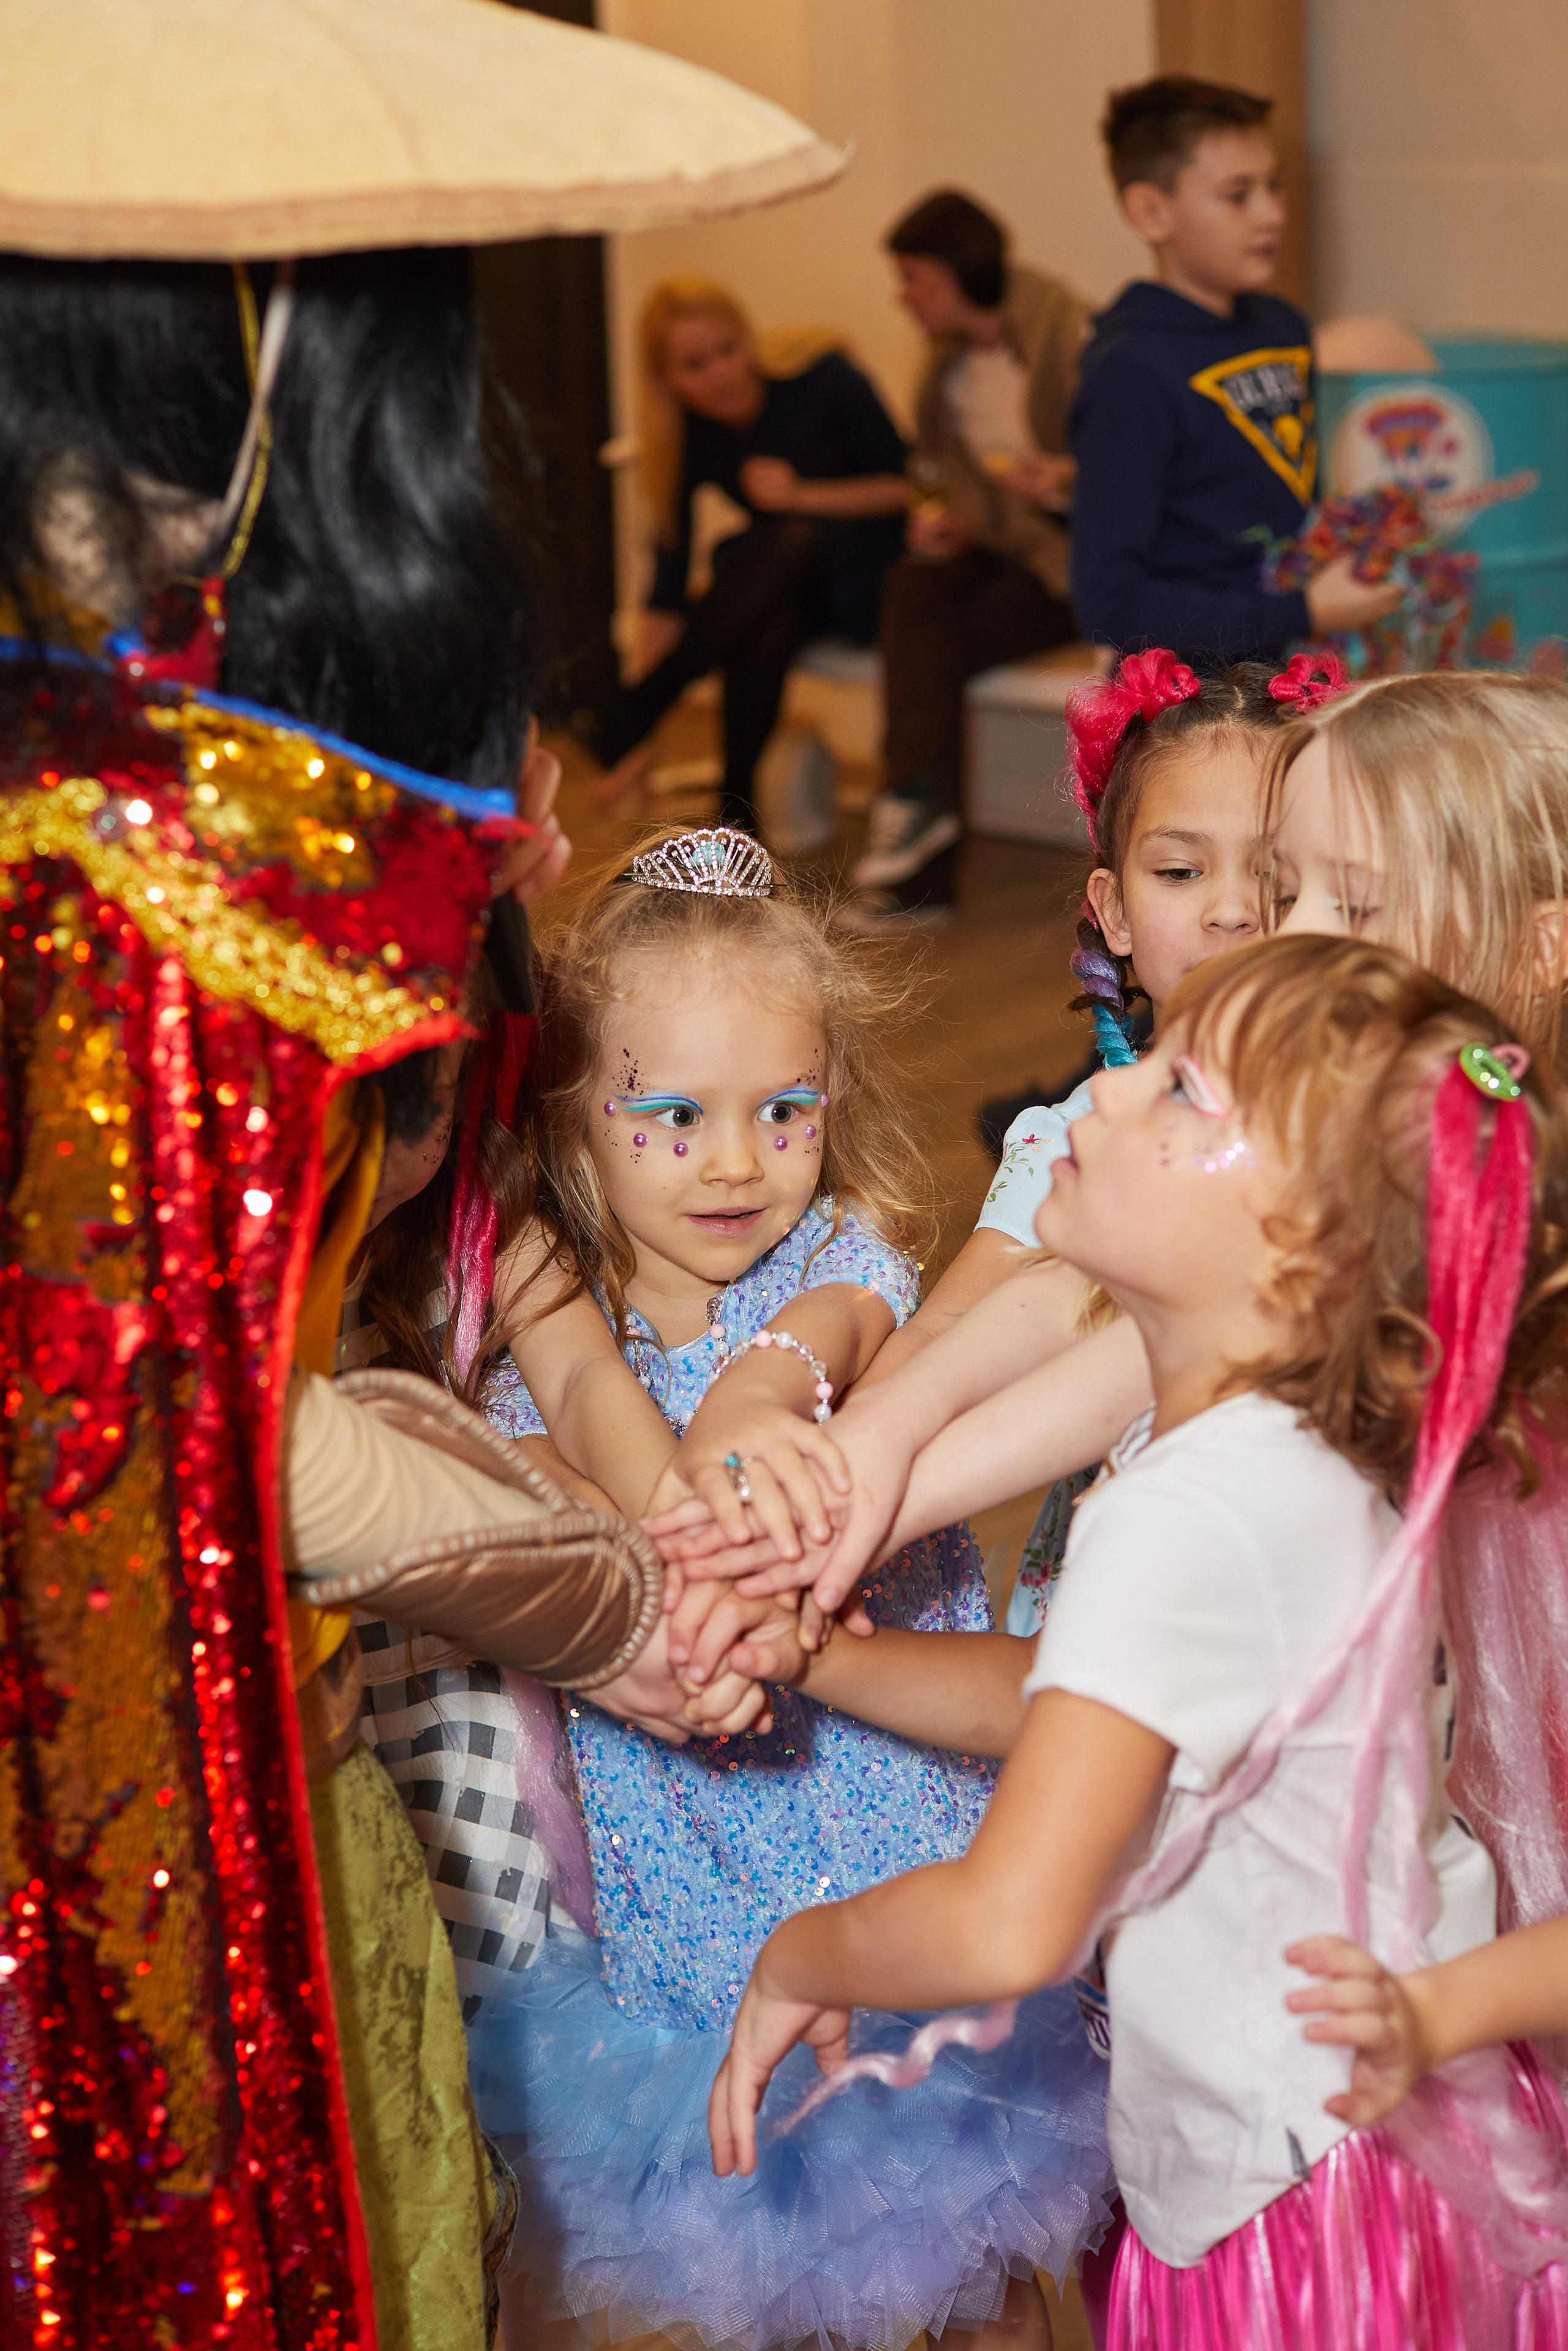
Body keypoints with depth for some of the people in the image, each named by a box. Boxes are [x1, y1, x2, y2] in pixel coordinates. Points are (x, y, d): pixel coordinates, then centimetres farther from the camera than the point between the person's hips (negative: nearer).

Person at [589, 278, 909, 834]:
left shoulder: (824, 379, -16)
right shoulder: (687, 436, -8)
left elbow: (906, 488, -7)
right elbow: (668, 585, -8)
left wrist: (806, 496, -22)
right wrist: (643, 687, -15)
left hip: (861, 563, -2)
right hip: (779, 581, 2)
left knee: (792, 542, -37)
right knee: (762, 638, -37)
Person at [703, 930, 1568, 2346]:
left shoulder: (1190, 1515, -28)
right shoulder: (1321, 1467, 1)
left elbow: (1007, 1927, -35)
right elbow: (1050, 1697, 15)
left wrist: (796, 1961, -15)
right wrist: (810, 1654, 6)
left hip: (1300, 2219, -8)